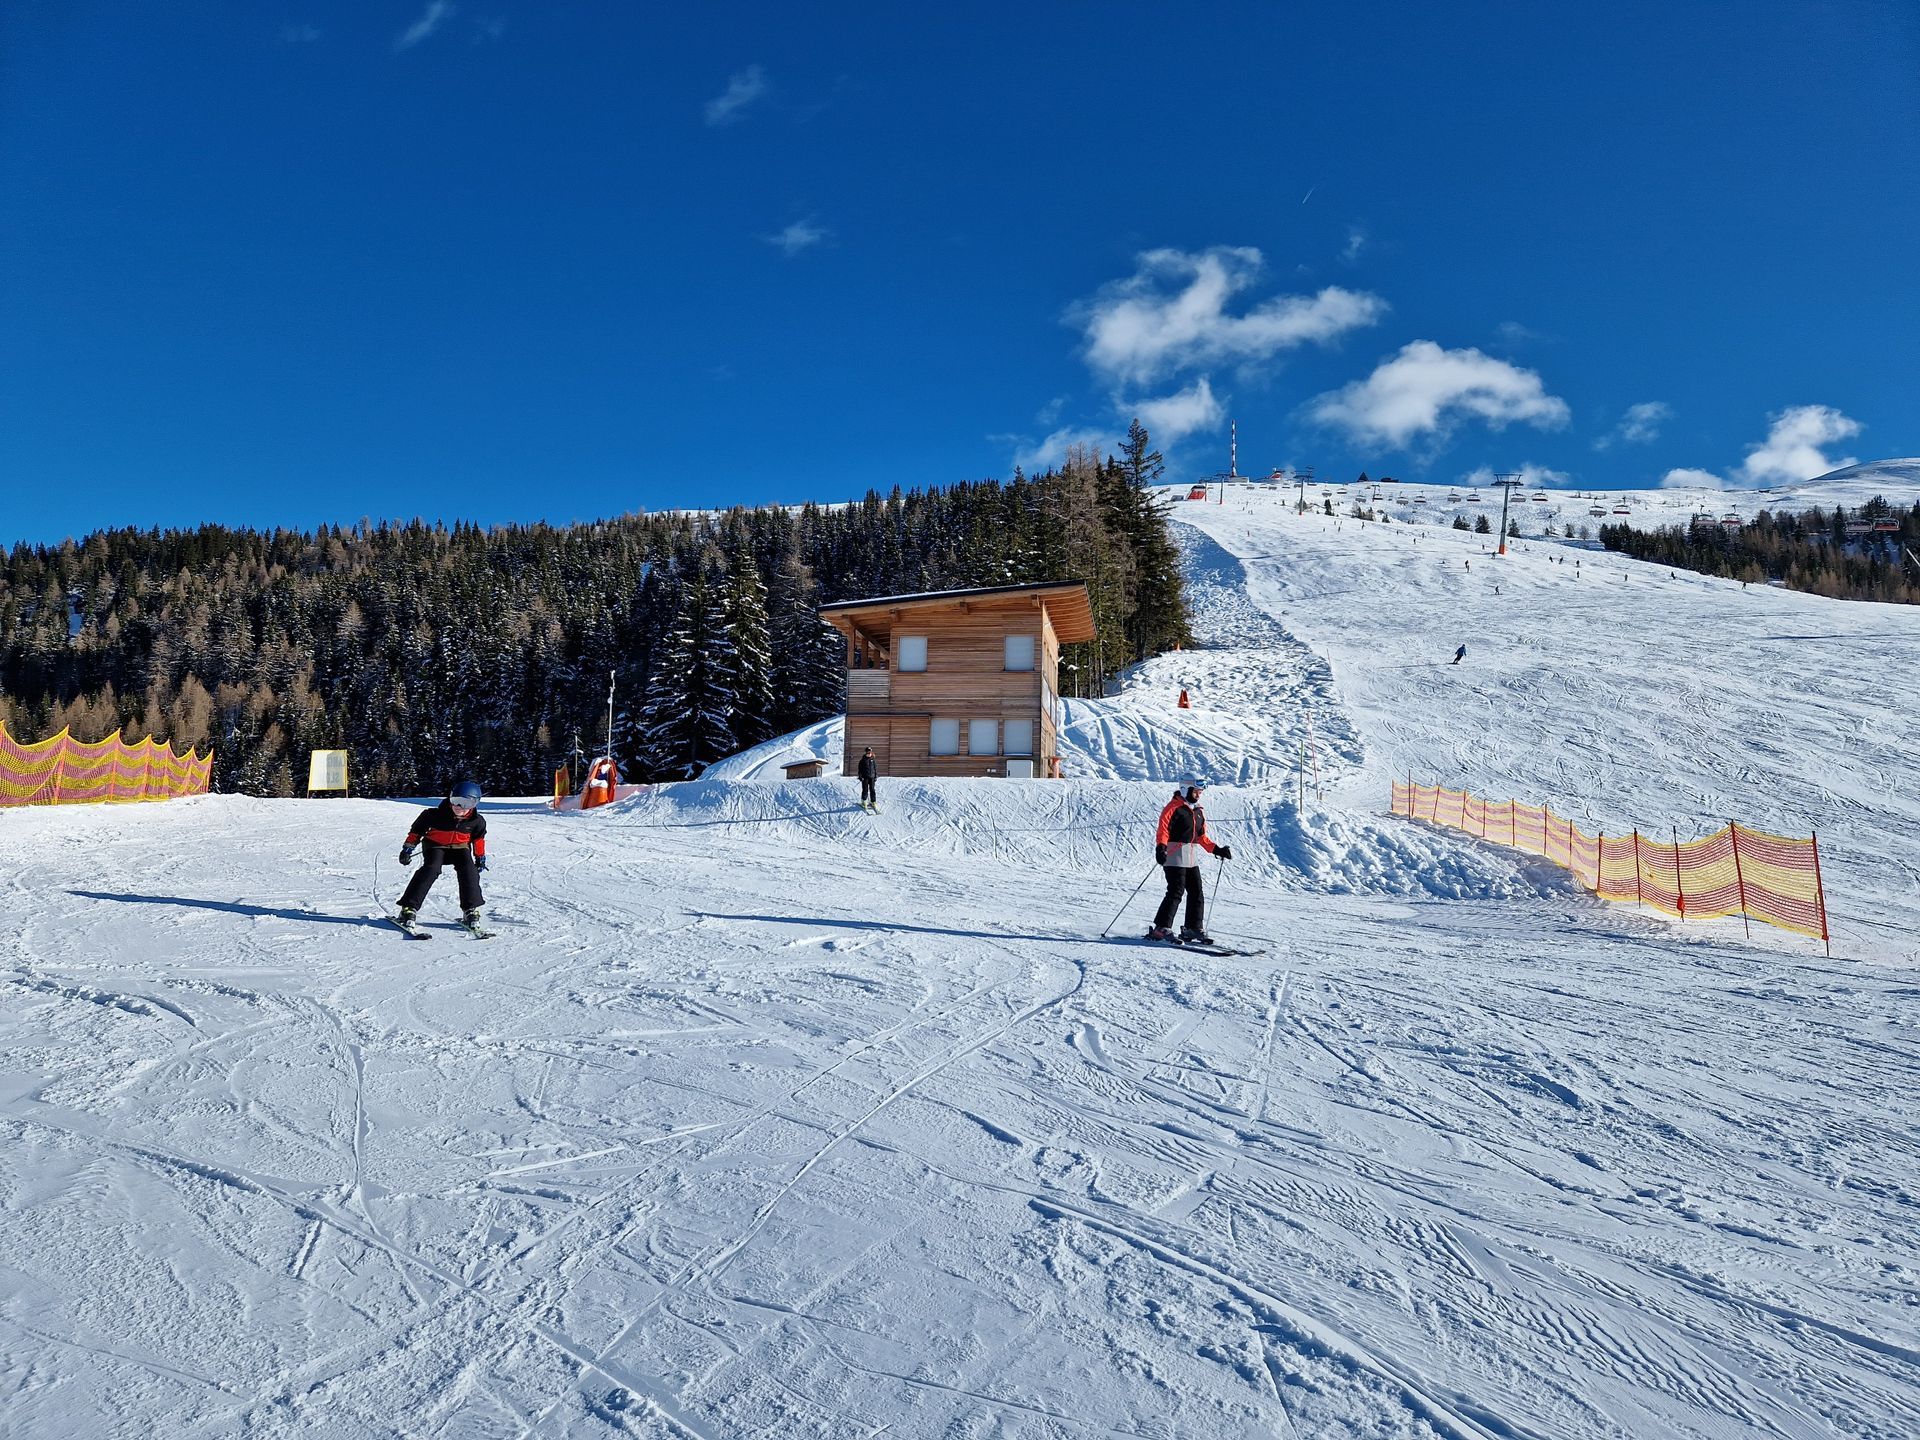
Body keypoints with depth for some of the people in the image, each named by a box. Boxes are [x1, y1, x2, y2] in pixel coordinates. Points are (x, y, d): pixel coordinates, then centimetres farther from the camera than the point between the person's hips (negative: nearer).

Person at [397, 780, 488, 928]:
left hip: (460, 847, 2)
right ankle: (409, 908, -23)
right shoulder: (437, 815, -24)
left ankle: (470, 910, -10)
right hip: (435, 845, -2)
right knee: (431, 869, -26)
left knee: (469, 871, -21)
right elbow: (418, 828, -7)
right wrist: (408, 848, -3)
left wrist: (480, 856, 13)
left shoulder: (477, 821, -16)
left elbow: (479, 837, 6)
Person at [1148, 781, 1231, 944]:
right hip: (1175, 855, -8)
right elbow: (1163, 829, -16)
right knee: (1176, 892, -13)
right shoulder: (1174, 807, -7)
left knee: (1197, 893, 7)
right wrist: (1161, 847, -30)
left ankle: (1193, 928, 16)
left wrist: (1217, 850, 16)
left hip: (1192, 857, 8)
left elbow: (1201, 836, 23)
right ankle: (1160, 928, -10)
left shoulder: (1199, 811, 17)